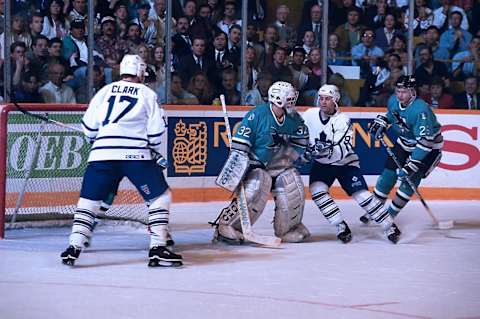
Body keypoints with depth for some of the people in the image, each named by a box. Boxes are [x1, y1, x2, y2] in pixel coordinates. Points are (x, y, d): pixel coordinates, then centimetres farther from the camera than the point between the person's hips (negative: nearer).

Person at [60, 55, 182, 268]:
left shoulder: (105, 91, 17)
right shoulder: (147, 94, 11)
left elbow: (89, 127, 14)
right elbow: (155, 131, 5)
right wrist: (155, 151, 24)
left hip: (102, 154, 2)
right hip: (136, 154, -2)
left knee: (88, 200, 14)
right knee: (160, 197, 9)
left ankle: (74, 247, 3)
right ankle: (157, 249, 0)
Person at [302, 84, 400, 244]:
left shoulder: (343, 120, -19)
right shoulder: (309, 115, -9)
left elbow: (342, 151, -28)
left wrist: (329, 150, -47)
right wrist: (305, 152, -13)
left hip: (345, 164, -3)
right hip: (321, 164, 3)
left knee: (362, 195, -14)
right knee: (317, 189, -23)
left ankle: (390, 226, -4)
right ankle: (341, 226, -13)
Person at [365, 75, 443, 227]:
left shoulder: (421, 110, -35)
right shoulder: (393, 101, -11)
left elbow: (425, 141, -38)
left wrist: (411, 165, -40)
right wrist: (381, 123, -2)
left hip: (429, 147, -7)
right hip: (405, 143, 7)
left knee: (410, 180, -14)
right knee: (388, 174, 1)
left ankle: (390, 214, -2)